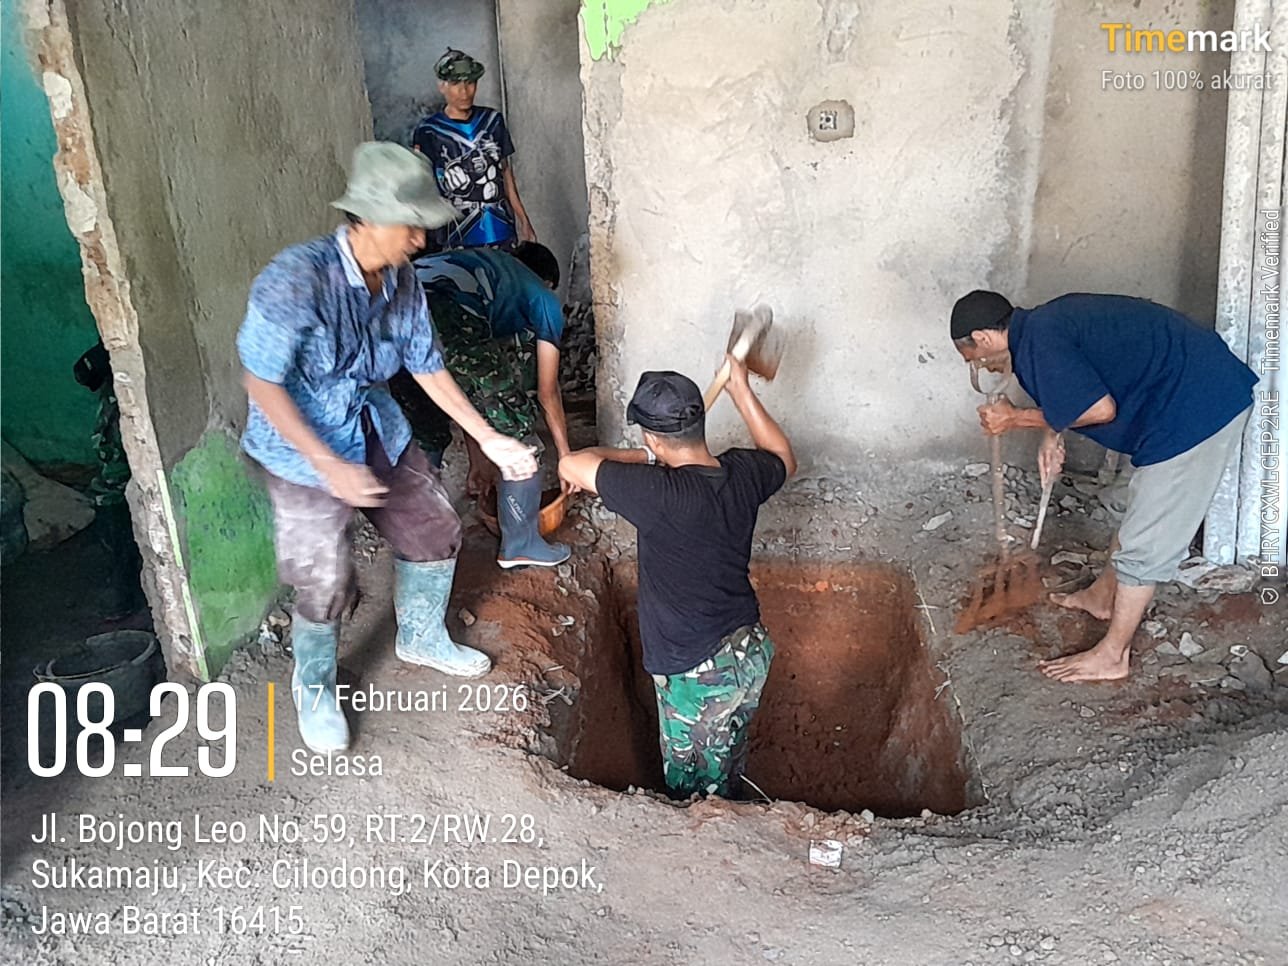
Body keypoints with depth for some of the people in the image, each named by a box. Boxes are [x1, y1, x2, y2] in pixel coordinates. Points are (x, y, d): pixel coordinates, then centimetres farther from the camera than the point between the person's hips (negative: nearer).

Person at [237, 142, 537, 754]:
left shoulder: (402, 281, -9)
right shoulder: (295, 279, -29)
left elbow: (427, 367, 1)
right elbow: (260, 381, -25)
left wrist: (489, 439, -1)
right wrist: (330, 465, -29)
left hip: (377, 432, 7)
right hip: (304, 448, -6)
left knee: (436, 531, 13)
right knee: (326, 581, -2)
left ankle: (421, 638, 41)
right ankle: (314, 687, 29)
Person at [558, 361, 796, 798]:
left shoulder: (661, 493, -29)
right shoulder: (742, 472, -8)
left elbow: (570, 466, -22)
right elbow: (784, 460, 16)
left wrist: (644, 458, -8)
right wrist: (740, 390, 16)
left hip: (700, 675, -7)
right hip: (752, 652, 8)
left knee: (694, 789, 18)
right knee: (727, 769, 32)